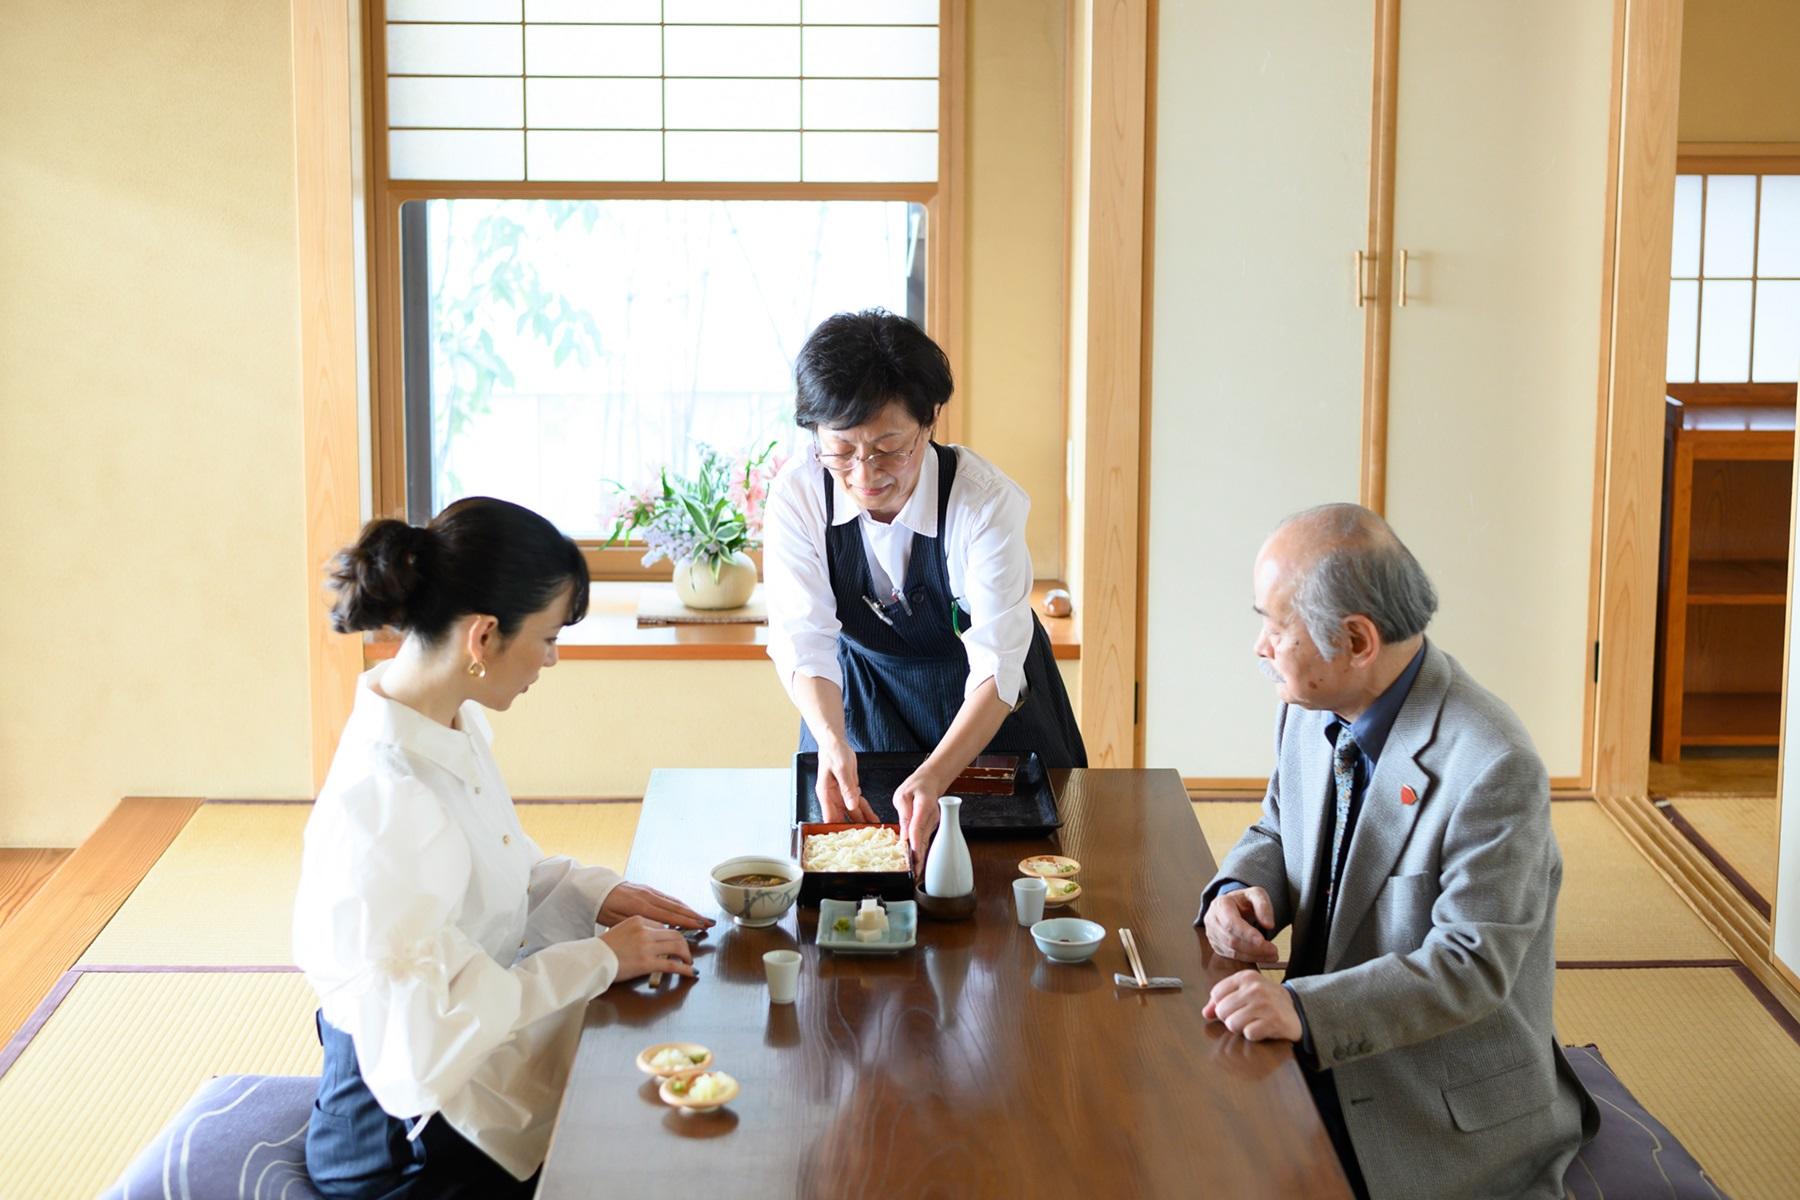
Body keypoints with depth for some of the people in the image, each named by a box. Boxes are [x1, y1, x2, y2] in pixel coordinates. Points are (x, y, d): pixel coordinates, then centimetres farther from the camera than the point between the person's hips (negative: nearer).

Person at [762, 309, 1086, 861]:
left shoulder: (986, 500, -32)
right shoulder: (797, 492, -24)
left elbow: (996, 669, -35)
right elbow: (802, 641, -26)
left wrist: (933, 779, -50)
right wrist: (833, 743, -46)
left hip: (987, 705, -1)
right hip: (861, 691, 2)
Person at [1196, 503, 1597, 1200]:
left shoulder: (1492, 769, -24)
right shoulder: (1312, 708, 1)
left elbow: (1472, 964, -25)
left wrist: (1306, 1009, -35)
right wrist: (1239, 889, -7)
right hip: (1320, 1066, 7)